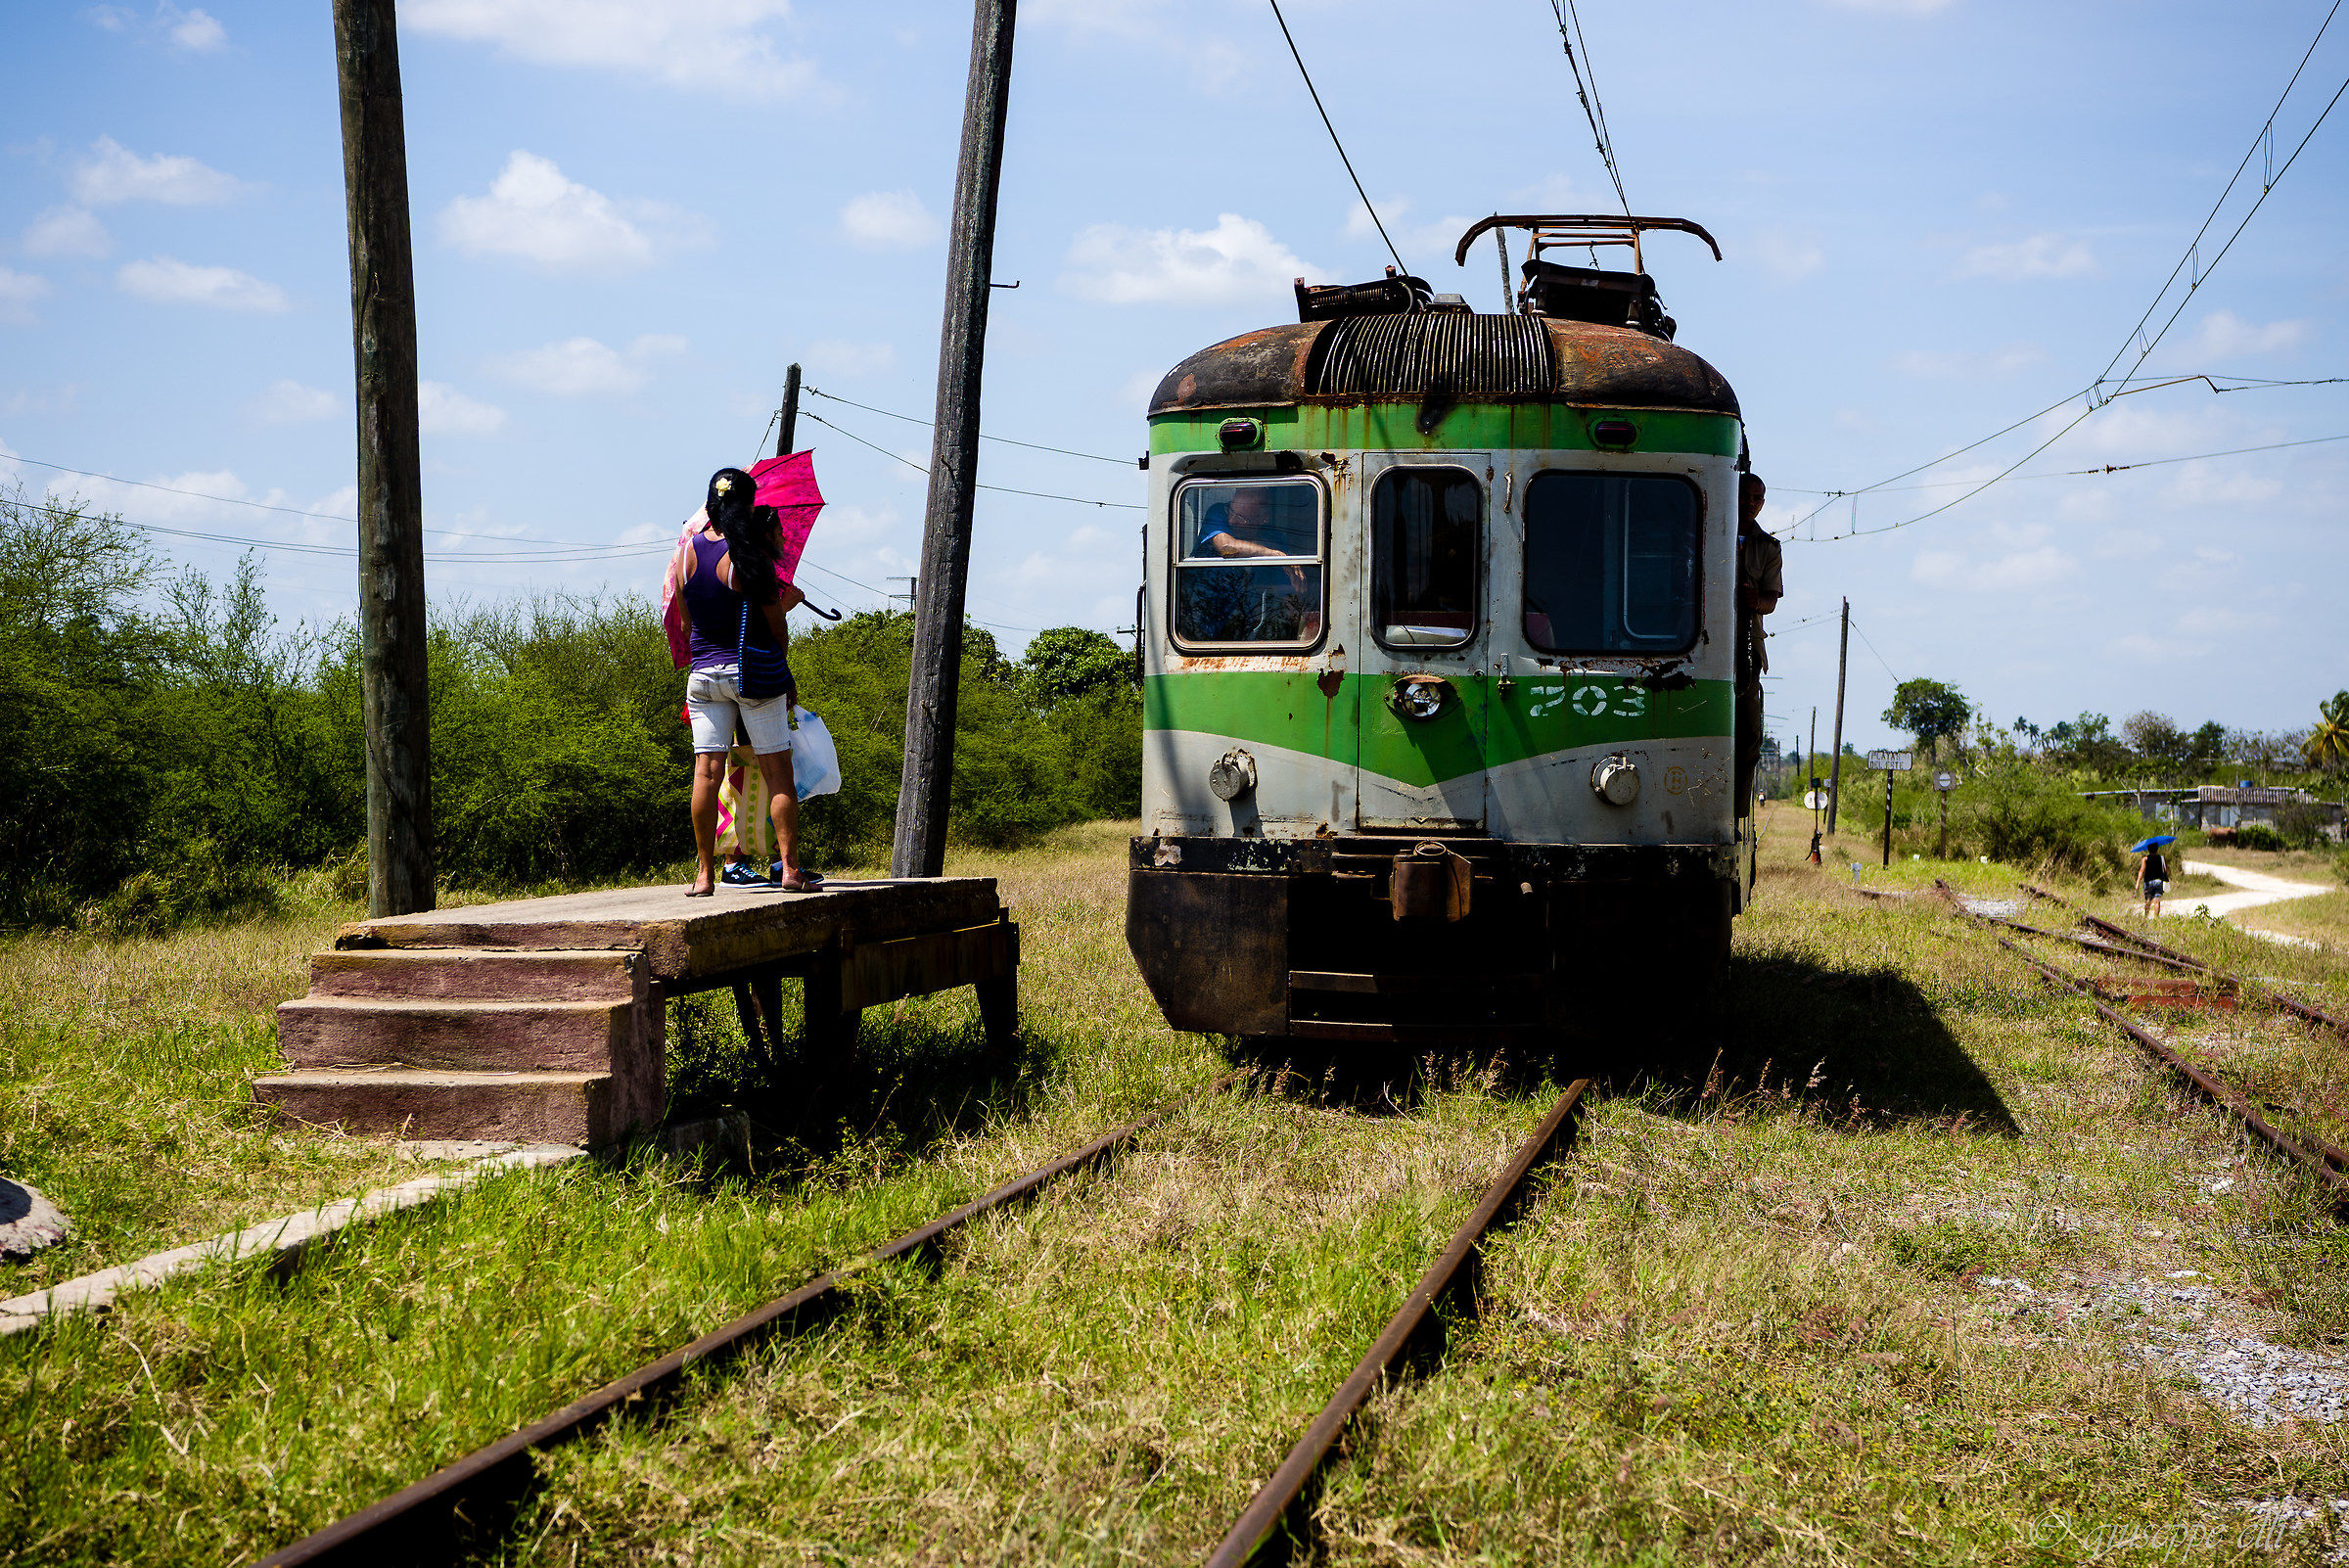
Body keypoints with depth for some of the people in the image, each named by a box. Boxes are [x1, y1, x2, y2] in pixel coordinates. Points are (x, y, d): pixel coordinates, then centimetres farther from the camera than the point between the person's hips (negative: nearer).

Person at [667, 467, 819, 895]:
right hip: (755, 671, -4)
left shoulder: (685, 552, 3)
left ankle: (705, 874, 3)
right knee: (777, 771, 2)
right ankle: (790, 868, 2)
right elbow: (776, 624, -5)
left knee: (707, 771, 3)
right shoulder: (751, 558, -11)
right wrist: (785, 672, 9)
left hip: (703, 673, 4)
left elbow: (686, 621, 10)